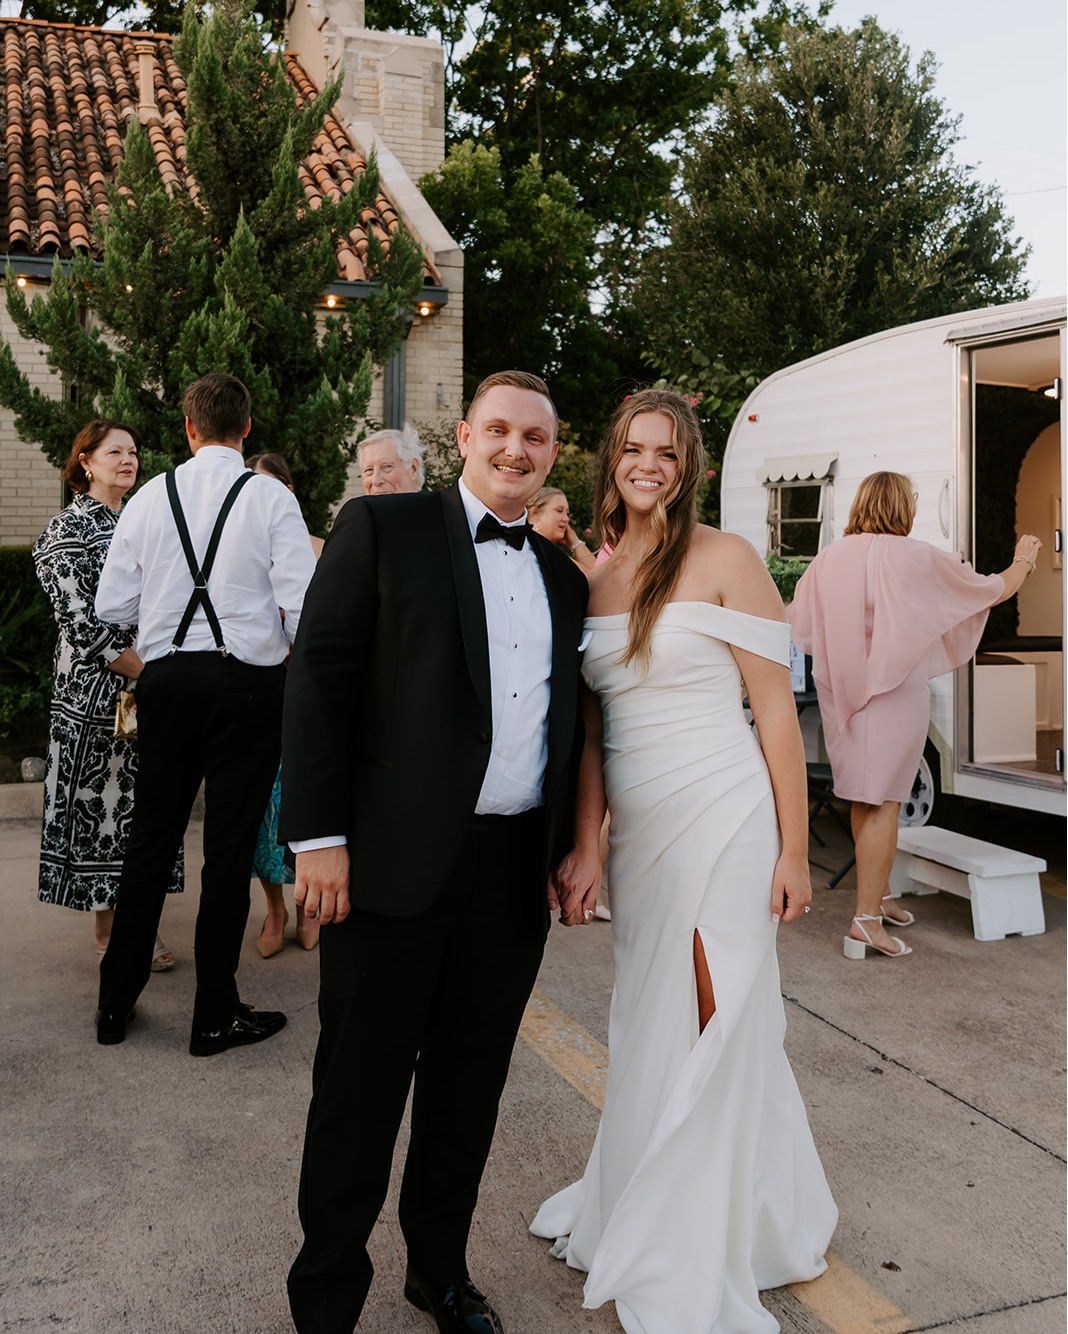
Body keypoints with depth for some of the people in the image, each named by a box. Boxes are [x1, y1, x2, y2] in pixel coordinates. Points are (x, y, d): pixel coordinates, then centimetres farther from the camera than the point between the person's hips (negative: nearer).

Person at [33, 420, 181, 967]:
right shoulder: (68, 528, -7)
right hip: (96, 690, -7)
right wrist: (146, 670, -15)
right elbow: (80, 624, -15)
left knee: (140, 801, 9)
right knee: (102, 801, 0)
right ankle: (108, 928, 11)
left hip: (148, 683, 7)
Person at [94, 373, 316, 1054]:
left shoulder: (150, 497, 3)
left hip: (167, 680, 3)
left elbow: (113, 605, 4)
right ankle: (215, 1016, 14)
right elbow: (302, 604, -13)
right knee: (229, 850, 4)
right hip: (247, 684, -3)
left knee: (151, 839, 15)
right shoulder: (271, 499, -6)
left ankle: (115, 1002, 27)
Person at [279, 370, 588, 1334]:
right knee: (360, 1091, 9)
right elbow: (320, 676, -8)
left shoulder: (564, 573, 14)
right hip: (397, 862, -4)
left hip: (516, 868, 5)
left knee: (470, 1086, 18)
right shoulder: (383, 528, -2)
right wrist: (318, 836, -13)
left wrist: (576, 845, 13)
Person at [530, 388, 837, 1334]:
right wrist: (587, 848, 2)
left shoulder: (725, 560, -6)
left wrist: (793, 851, -9)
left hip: (721, 822, -5)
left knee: (707, 1034, 4)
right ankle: (629, 1216, 37)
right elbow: (592, 729, 9)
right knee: (647, 1028, 15)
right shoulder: (594, 579, 9)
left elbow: (777, 709, -7)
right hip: (637, 831, 5)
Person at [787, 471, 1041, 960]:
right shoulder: (917, 558, -10)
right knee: (882, 803, -3)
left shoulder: (829, 558, 0)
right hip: (894, 693, -5)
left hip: (840, 695, 5)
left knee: (863, 800, 16)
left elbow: (798, 622, 9)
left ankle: (878, 896, 29)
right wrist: (1024, 558, 21)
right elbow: (993, 589, 1)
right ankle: (866, 921, -4)